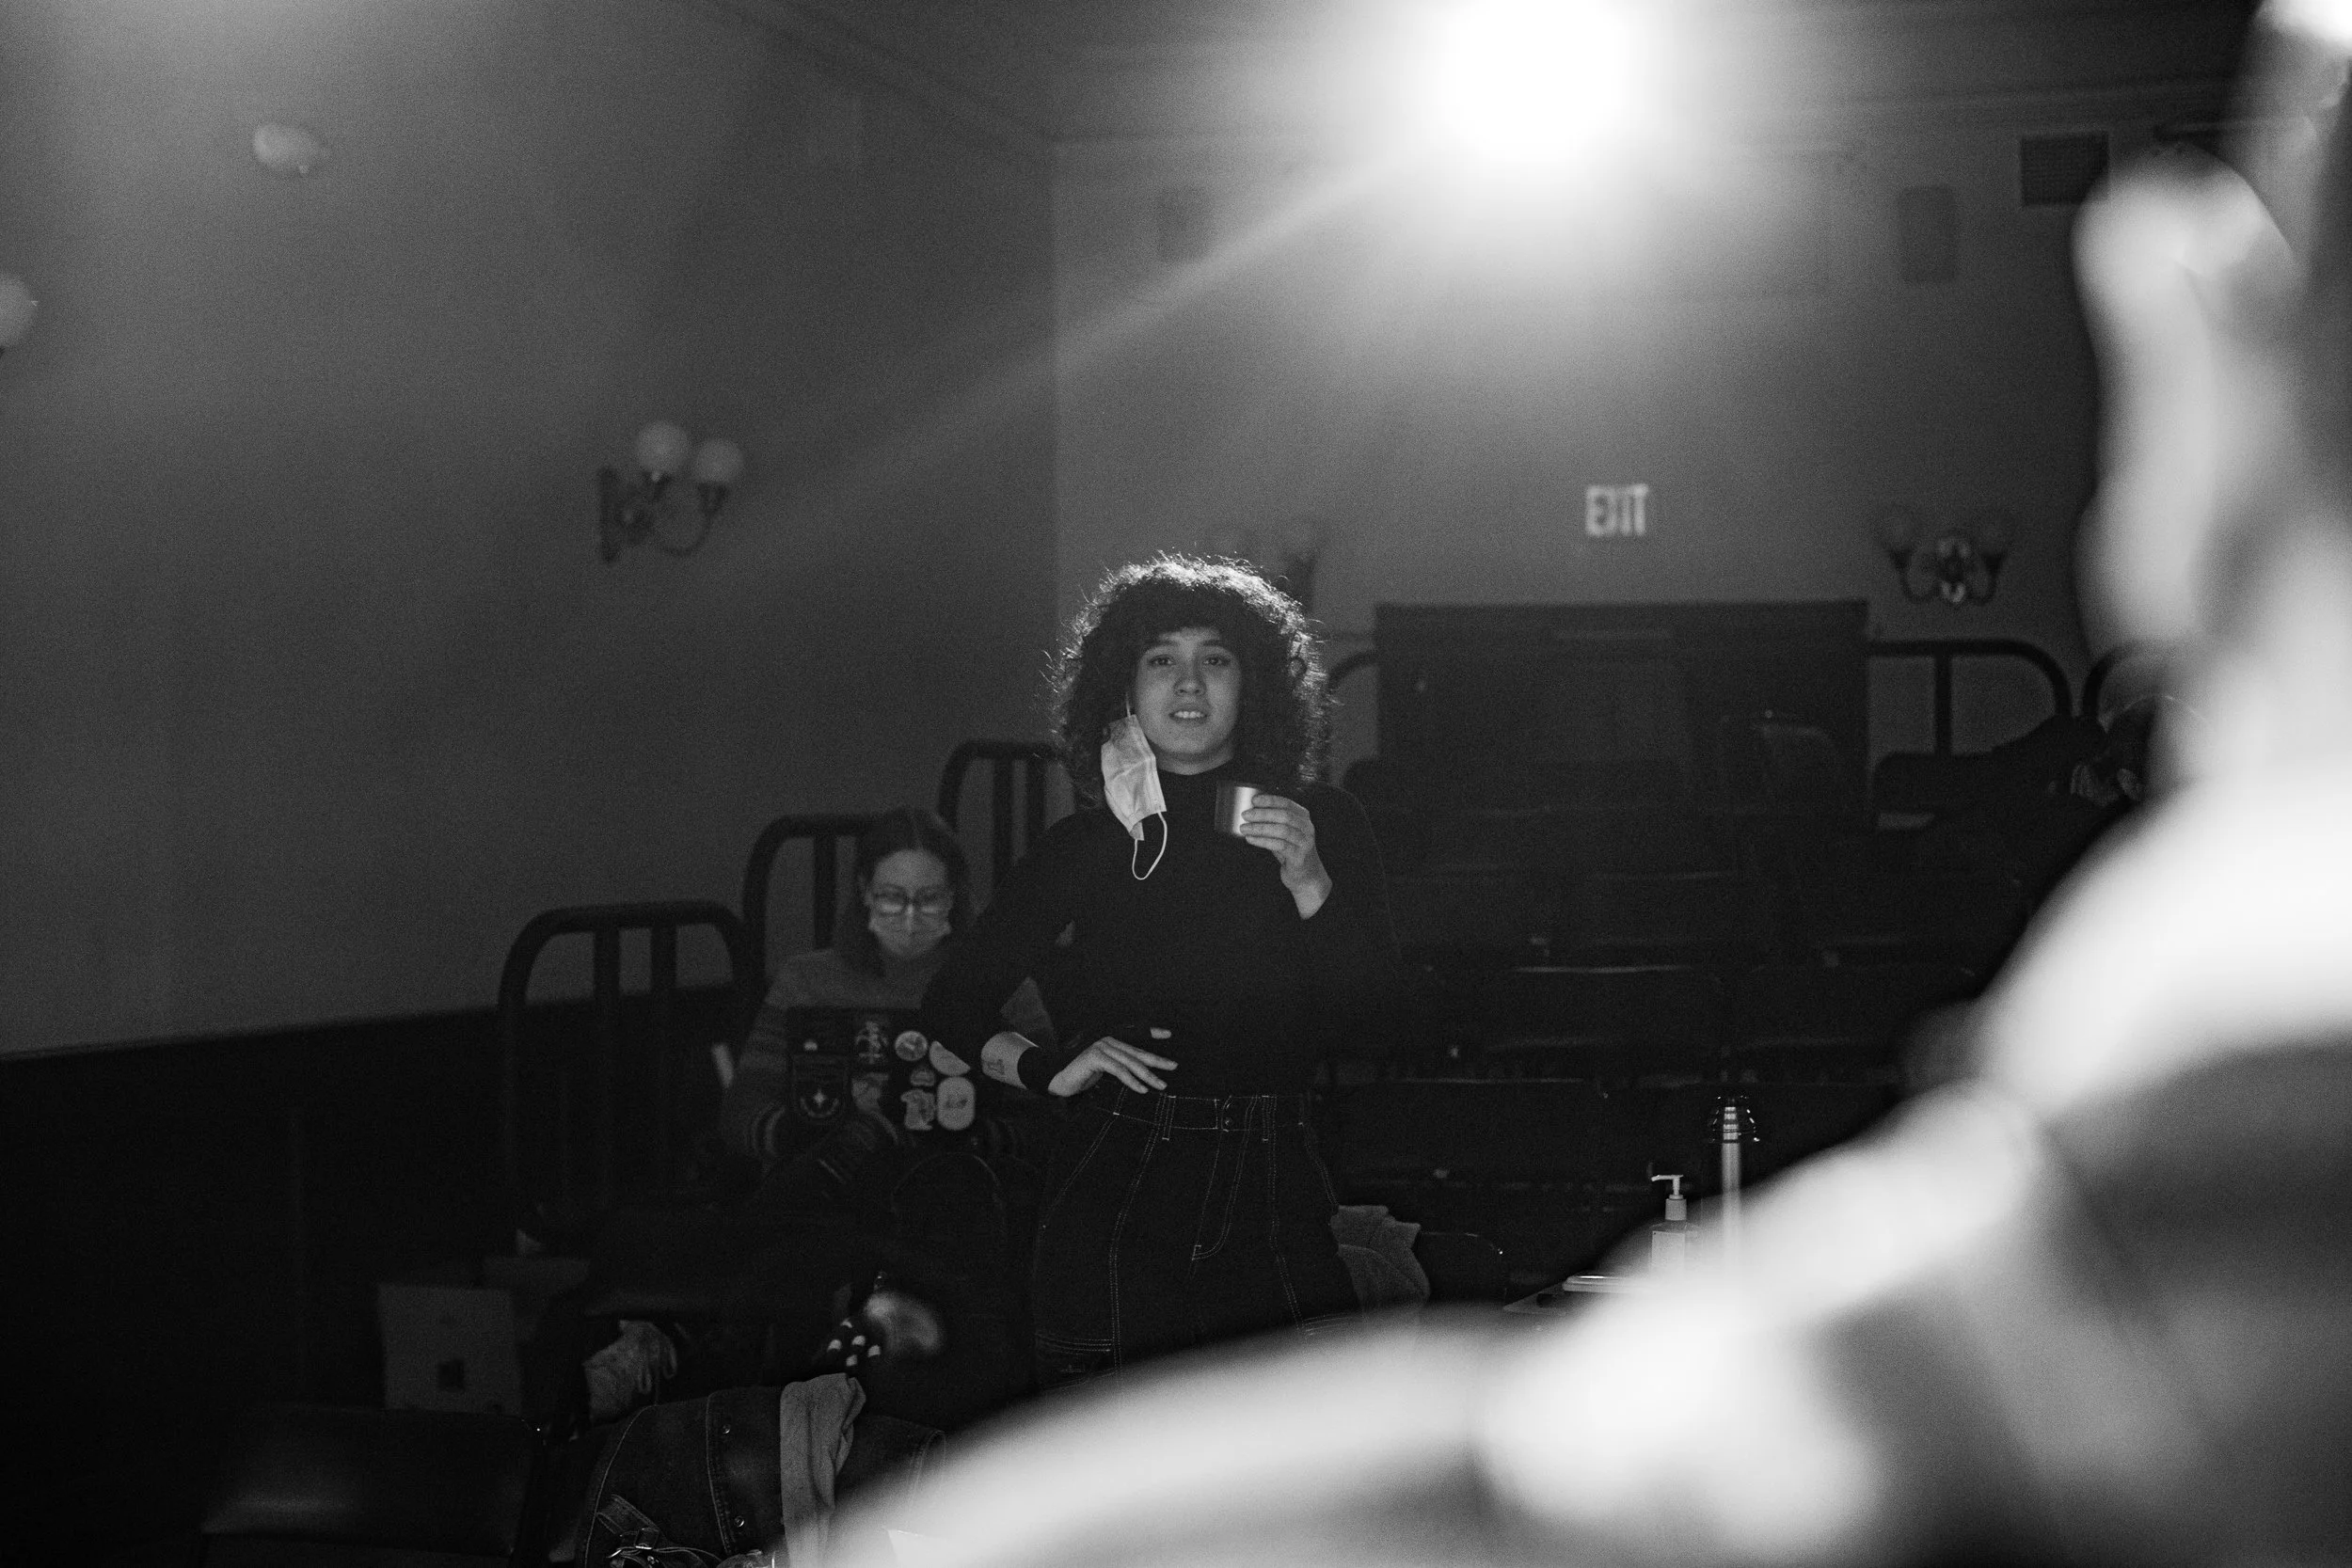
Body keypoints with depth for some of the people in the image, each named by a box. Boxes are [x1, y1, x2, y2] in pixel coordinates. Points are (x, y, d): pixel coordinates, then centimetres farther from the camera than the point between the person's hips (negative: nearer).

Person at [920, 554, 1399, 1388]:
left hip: (1270, 1191, 1)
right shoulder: (1087, 844, 9)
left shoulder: (1320, 821, 8)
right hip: (1114, 1190, 0)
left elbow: (1369, 1003, -2)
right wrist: (1048, 1069, -4)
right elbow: (953, 1000, 14)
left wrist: (1308, 879, -16)